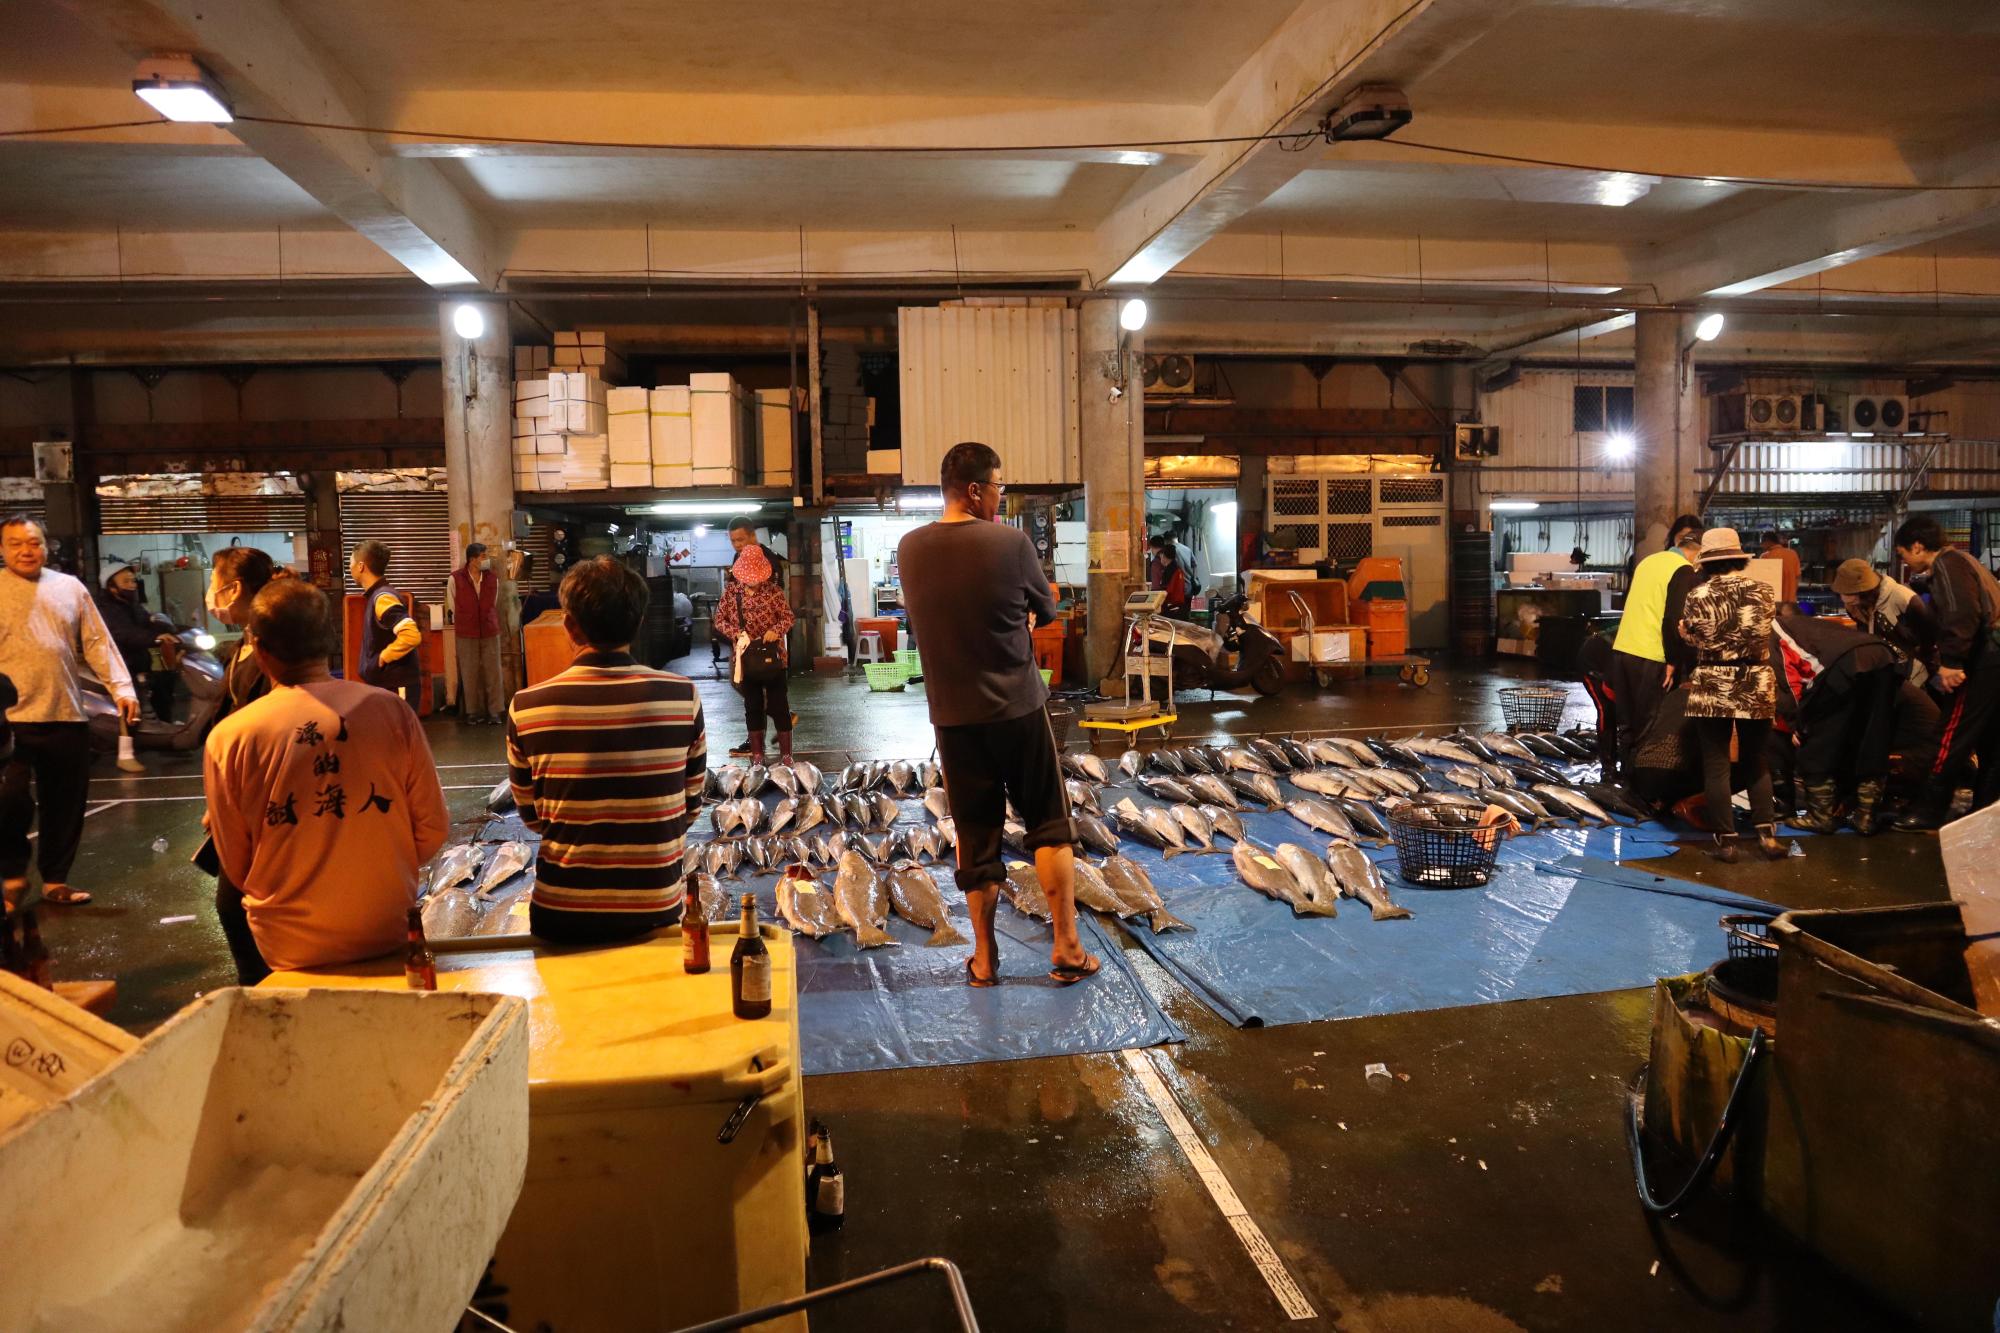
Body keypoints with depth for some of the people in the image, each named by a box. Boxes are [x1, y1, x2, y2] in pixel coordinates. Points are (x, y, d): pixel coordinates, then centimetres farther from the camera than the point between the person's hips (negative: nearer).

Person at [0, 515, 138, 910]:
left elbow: (98, 642, 7)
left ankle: (55, 880, 25)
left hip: (66, 717, 3)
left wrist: (122, 687, -4)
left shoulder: (70, 587, 9)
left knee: (65, 806, 10)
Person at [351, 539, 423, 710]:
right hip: (385, 685, 10)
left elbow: (412, 636, -32)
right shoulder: (375, 595, 11)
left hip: (396, 688, -10)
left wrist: (382, 657, -20)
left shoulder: (383, 598, -19)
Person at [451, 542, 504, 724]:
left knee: (492, 672, 0)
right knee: (470, 673, 4)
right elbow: (454, 607, 7)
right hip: (466, 634, -2)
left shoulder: (493, 579, 2)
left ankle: (494, 712, 5)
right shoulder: (456, 579, -7)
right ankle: (473, 711, 13)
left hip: (490, 632, 2)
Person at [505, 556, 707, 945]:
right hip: (657, 911, 0)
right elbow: (690, 808, 1)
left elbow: (531, 815, 3)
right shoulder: (683, 696, -11)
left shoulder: (526, 707, -11)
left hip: (561, 915, 0)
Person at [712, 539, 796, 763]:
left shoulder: (773, 590, -7)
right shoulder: (731, 591, -1)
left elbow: (788, 617, 0)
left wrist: (776, 630, -20)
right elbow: (719, 620, 5)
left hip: (772, 655, -2)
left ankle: (786, 754, 10)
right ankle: (757, 753, 21)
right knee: (752, 706, 11)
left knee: (779, 705, 1)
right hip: (747, 657, 2)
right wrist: (735, 633, -13)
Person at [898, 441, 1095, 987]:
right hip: (1018, 708, -3)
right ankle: (1067, 949, 14)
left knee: (975, 834, 11)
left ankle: (984, 959, 19)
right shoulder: (1009, 541, -12)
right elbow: (1045, 609, 1)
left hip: (953, 715, 3)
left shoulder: (910, 549, -1)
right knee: (1050, 826, 10)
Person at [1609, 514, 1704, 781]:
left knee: (1628, 721, 14)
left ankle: (1626, 772, 21)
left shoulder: (1647, 561, 14)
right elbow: (1674, 621, -16)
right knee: (1648, 726, 2)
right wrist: (1673, 661, -10)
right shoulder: (1684, 571, -8)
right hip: (1650, 658, -7)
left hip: (1621, 650, 7)